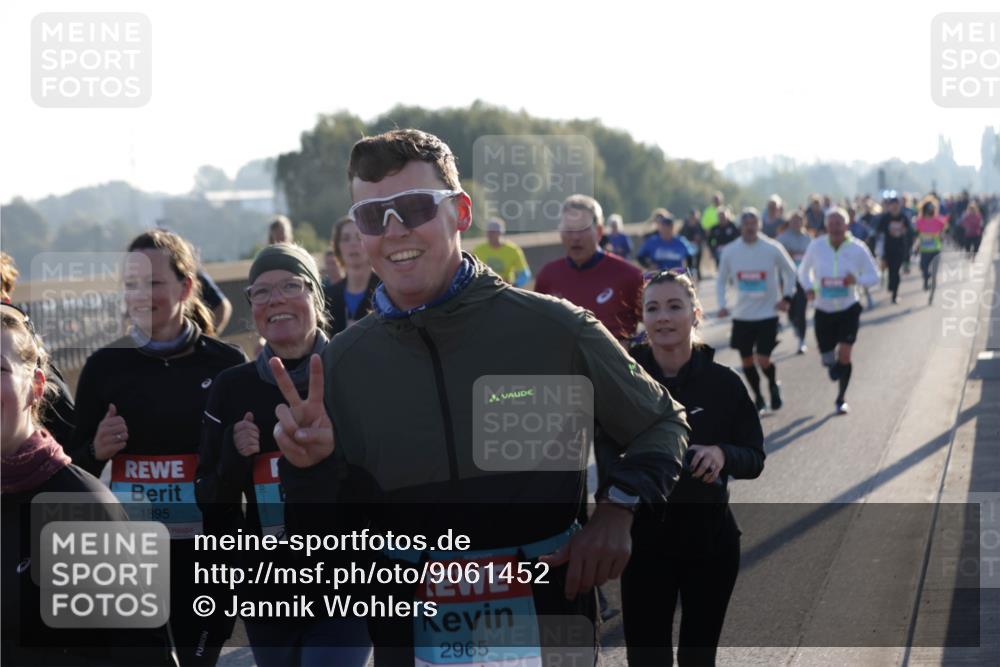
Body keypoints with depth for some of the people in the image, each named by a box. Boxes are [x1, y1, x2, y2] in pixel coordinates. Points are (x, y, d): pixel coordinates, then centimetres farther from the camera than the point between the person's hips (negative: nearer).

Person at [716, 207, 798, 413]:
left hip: (768, 313, -3)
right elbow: (721, 280, 11)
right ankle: (758, 398, 28)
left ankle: (774, 386, 22)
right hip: (742, 316, 3)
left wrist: (786, 297, 0)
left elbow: (790, 271, 9)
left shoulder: (773, 248, -7)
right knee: (747, 361, 7)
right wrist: (722, 304, -2)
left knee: (763, 360, -10)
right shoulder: (730, 251, -2)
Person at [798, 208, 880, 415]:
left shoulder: (857, 248, -10)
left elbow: (873, 276, -1)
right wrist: (809, 287, -11)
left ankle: (841, 398, 7)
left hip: (849, 310, -1)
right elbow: (804, 270, 9)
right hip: (823, 311, 2)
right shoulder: (816, 246, -7)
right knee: (827, 359, 3)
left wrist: (857, 280, -23)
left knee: (844, 354, -11)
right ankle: (833, 366, 43)